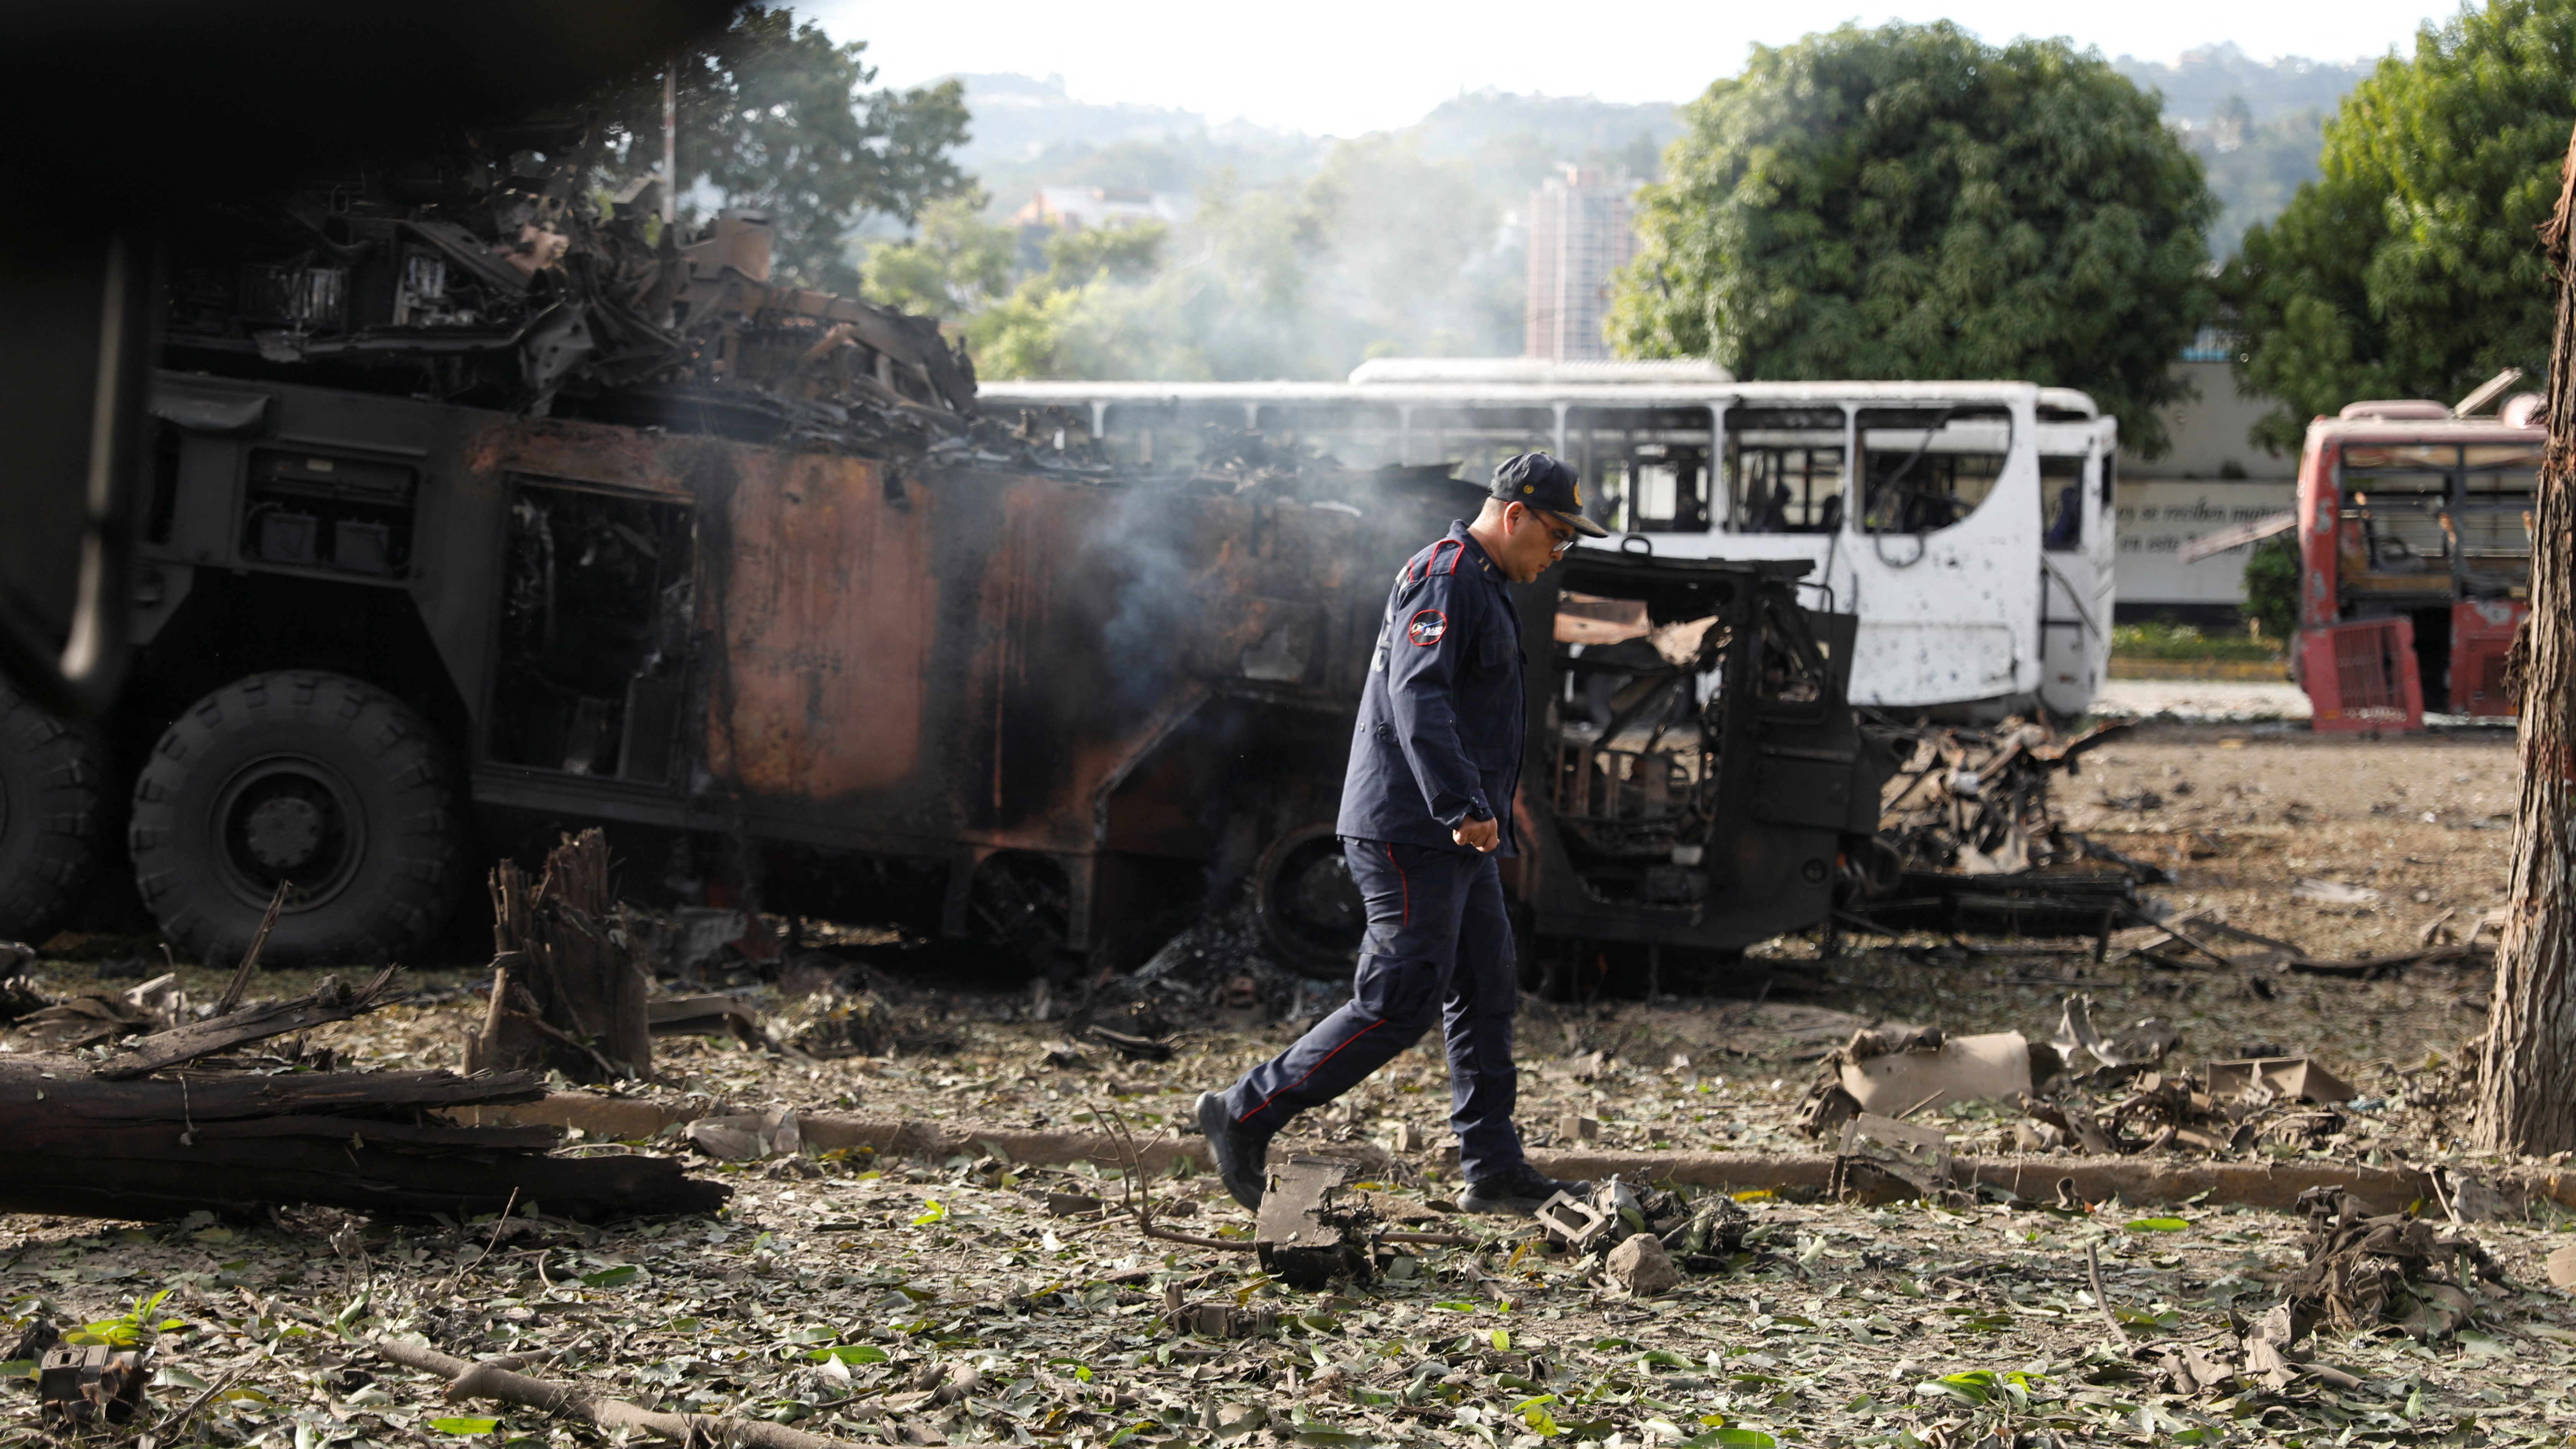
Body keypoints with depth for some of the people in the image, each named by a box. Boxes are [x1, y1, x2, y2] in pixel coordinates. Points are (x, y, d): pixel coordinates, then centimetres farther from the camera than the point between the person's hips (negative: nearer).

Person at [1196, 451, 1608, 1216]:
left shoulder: (1481, 587, 22)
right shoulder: (1444, 577, -12)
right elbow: (1417, 698, -25)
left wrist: (1485, 807, 24)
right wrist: (1463, 806, -33)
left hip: (1456, 838, 11)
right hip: (1410, 831, -11)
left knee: (1486, 999, 9)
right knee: (1399, 1004, -10)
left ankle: (1494, 1171, 13)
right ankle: (1245, 1114, -3)